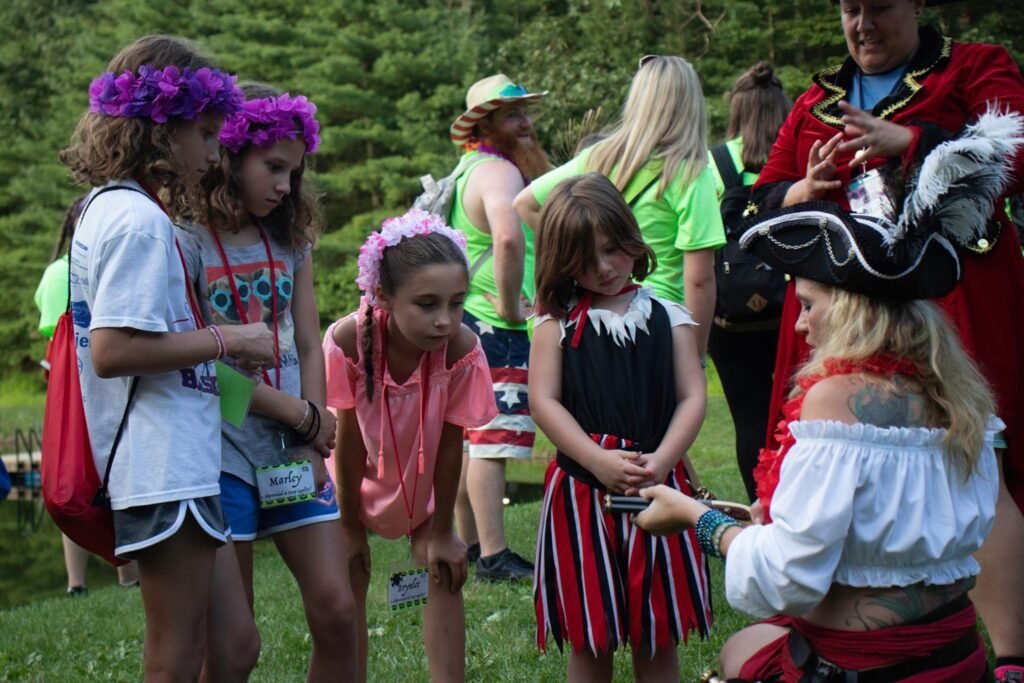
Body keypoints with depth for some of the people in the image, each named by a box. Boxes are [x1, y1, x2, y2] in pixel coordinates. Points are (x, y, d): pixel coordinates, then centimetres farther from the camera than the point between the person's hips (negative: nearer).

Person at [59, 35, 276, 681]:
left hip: (172, 469, 10)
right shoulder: (141, 220, -15)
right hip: (163, 472, -10)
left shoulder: (104, 209, 15)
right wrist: (225, 341, -14)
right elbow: (112, 351, -22)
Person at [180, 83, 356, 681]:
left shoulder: (290, 241, 13)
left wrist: (313, 445, -2)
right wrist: (302, 415, -8)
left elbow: (308, 345, 10)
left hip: (294, 452, 5)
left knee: (337, 613, -1)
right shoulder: (186, 242, -5)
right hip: (222, 452, -5)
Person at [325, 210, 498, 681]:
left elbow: (450, 443, -21)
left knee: (444, 575, -4)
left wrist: (442, 531, -10)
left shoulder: (462, 350, -34)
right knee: (348, 577, -3)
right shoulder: (349, 340, -36)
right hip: (359, 476, -1)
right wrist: (349, 524, -11)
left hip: (424, 480, 1)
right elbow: (349, 438, -23)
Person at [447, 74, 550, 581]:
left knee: (469, 439, 16)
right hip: (496, 328, -10)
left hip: (468, 320, 10)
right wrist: (510, 305, -24)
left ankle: (467, 542, 25)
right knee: (493, 442, -10)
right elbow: (509, 238, -36)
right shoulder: (498, 171, -16)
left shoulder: (468, 168, 17)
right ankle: (494, 557, -11)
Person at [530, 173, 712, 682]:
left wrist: (661, 460, -15)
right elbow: (544, 401, -5)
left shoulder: (668, 318, 7)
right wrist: (600, 461, -17)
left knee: (657, 638, 7)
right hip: (583, 485, -1)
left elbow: (692, 397, 2)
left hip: (658, 485, 1)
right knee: (588, 640, 6)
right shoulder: (557, 322, 3)